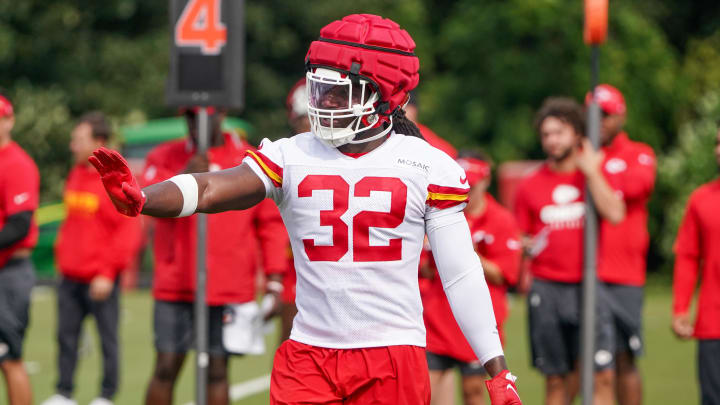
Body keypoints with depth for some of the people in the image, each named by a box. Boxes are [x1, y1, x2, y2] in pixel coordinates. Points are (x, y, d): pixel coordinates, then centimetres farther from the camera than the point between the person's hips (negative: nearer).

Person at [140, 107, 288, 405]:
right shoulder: (166, 157, 7)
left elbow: (271, 223, 5)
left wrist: (274, 279, -1)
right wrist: (185, 177, -23)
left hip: (230, 290, 0)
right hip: (175, 287, 1)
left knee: (217, 370, 3)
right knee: (166, 368, -1)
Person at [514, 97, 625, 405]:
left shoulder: (596, 175, 6)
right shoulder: (530, 186, 9)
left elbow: (614, 214, -13)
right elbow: (521, 238, 17)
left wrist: (590, 171, -8)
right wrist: (525, 247, -6)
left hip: (588, 287, -1)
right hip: (547, 289, 1)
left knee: (602, 376, -11)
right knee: (556, 380, 3)